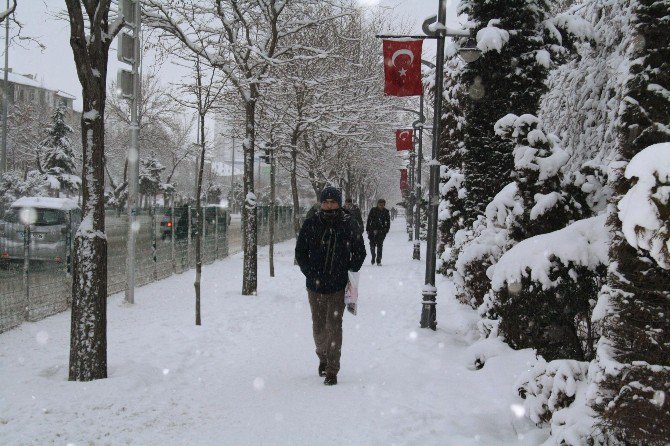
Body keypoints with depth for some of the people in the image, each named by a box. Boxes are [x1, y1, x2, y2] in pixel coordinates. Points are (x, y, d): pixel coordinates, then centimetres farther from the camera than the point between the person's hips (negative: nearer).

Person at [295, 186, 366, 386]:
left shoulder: (348, 225, -3)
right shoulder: (311, 224, -1)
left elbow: (360, 253, 9)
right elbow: (300, 252, 9)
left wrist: (350, 272, -1)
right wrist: (310, 274, -2)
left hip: (338, 286, -2)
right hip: (315, 286, 2)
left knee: (334, 327, -6)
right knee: (318, 328, 13)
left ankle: (332, 371, 1)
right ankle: (323, 357, 39)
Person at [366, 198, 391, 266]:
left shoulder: (386, 212, 4)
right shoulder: (373, 210, 1)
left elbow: (388, 221, 11)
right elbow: (369, 220, 4)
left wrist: (386, 229, 2)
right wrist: (367, 229, 2)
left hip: (381, 231, 0)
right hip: (373, 229, 0)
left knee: (380, 245, -6)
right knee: (372, 245, 1)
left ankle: (379, 260, 0)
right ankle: (373, 257, 24)